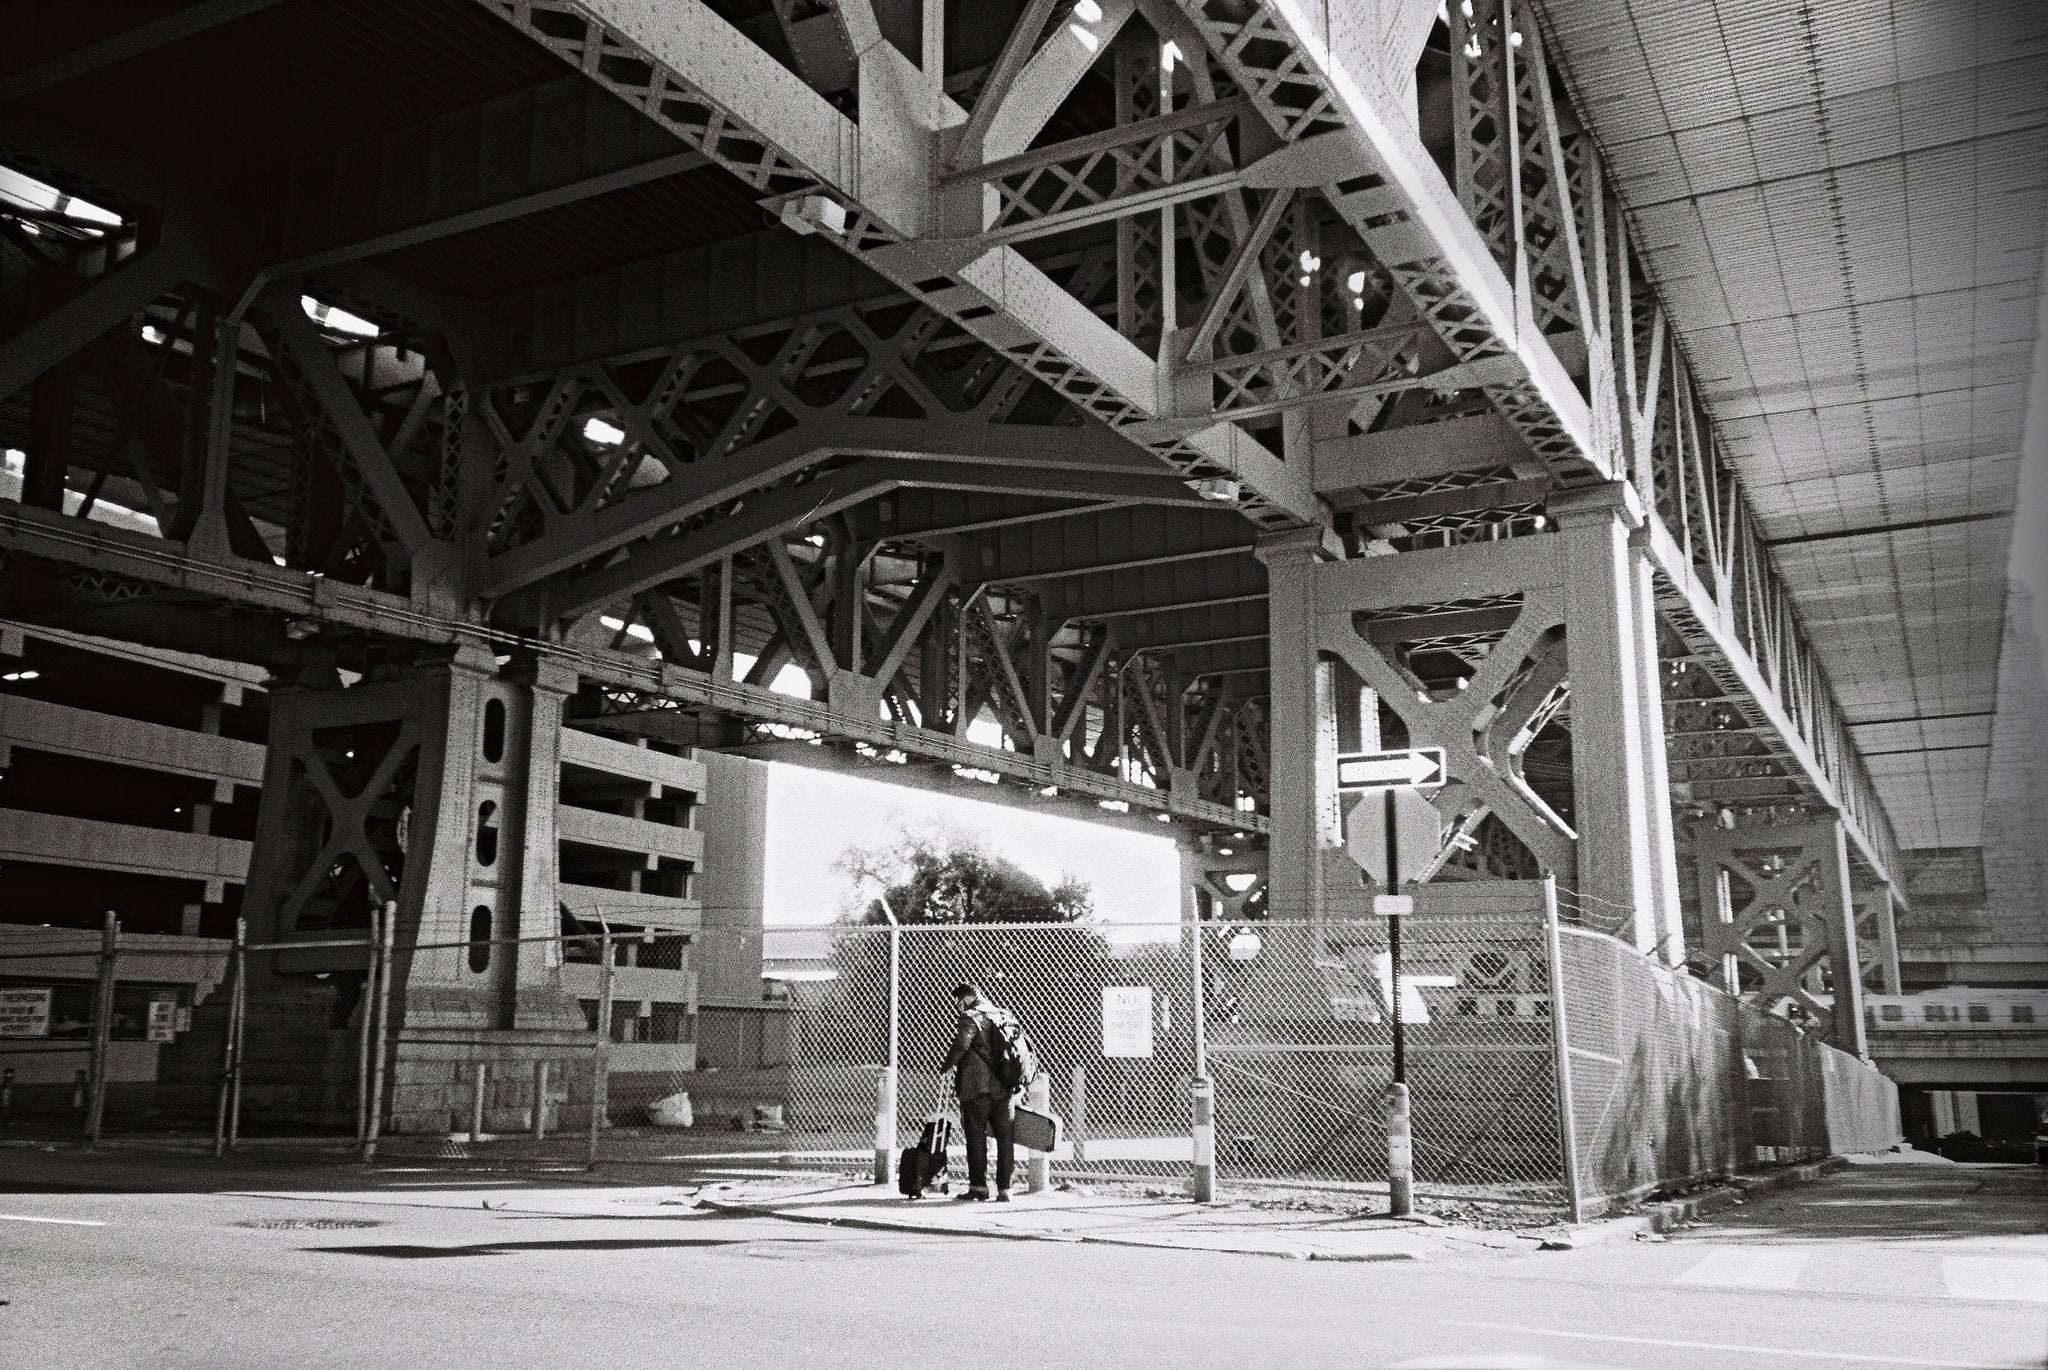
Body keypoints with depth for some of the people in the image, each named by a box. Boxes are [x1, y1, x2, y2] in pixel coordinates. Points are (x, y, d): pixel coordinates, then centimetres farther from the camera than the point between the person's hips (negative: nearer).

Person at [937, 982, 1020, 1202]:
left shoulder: (971, 1018, -6)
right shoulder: (1007, 1016, 15)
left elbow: (960, 1046, -18)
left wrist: (946, 1067, -3)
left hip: (977, 1087, -5)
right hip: (1006, 1088, 5)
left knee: (976, 1137, 3)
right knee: (1005, 1138, 7)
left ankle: (978, 1187, 4)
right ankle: (1004, 1189, 6)